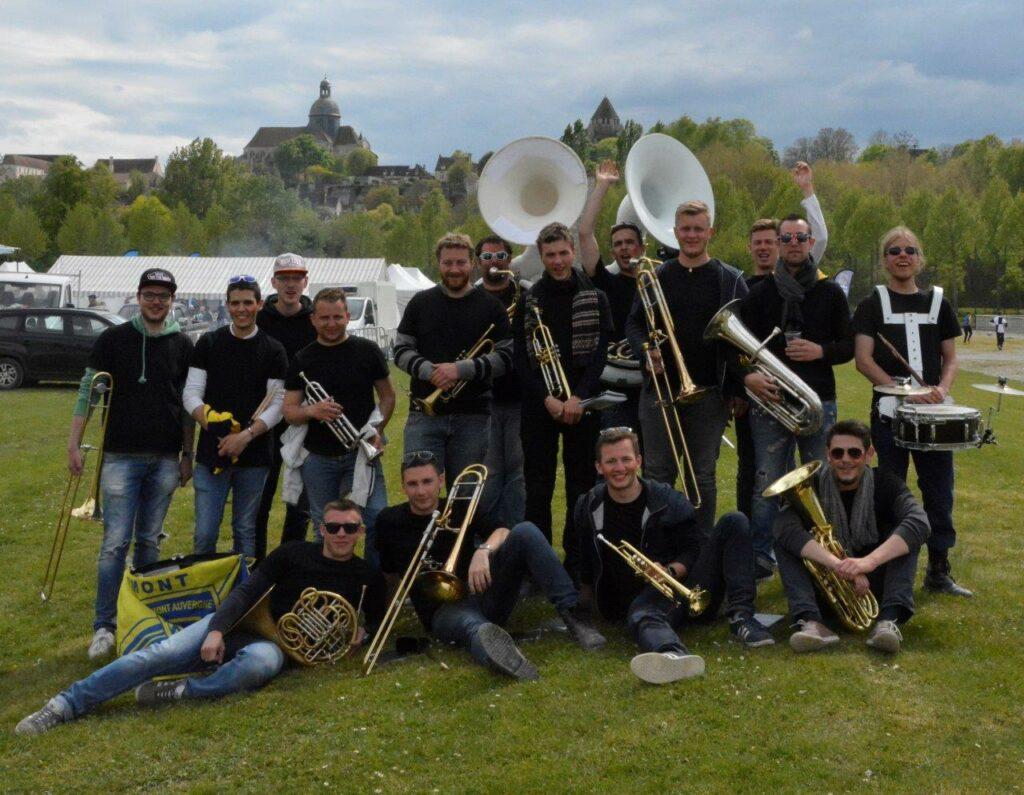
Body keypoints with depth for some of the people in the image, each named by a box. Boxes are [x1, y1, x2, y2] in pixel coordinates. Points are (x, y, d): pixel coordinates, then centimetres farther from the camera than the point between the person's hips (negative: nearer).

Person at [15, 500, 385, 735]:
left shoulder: (367, 577, 7)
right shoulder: (293, 554, 6)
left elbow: (377, 617, 18)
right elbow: (246, 591, 0)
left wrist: (362, 631, -7)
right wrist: (217, 630, -16)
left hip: (277, 644, -1)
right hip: (240, 624, 1)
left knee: (263, 660, -40)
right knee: (161, 653, -19)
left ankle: (179, 692, -28)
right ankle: (66, 705, -15)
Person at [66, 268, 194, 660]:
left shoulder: (182, 345, 7)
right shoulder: (113, 339, 1)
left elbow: (187, 403, 10)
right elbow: (87, 392, 2)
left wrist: (187, 454, 8)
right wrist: (74, 444, -3)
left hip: (165, 459, 2)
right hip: (121, 456, -2)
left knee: (149, 542, 10)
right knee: (115, 543, -6)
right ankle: (104, 626, -1)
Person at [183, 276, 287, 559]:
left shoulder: (273, 351, 3)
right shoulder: (208, 344, 5)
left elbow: (277, 405, -2)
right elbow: (191, 394, 0)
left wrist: (246, 435, -17)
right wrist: (214, 426, -18)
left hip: (254, 456, 0)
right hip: (212, 453, 0)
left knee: (246, 532, 10)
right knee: (205, 534, -1)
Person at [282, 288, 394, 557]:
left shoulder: (368, 351, 1)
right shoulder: (302, 360, 4)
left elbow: (387, 395, 9)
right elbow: (289, 410, 4)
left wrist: (377, 429, -8)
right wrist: (312, 411, -18)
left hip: (361, 451, -1)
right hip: (318, 458, 2)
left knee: (379, 520, -10)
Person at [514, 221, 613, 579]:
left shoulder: (594, 297, 5)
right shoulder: (529, 301, 6)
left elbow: (602, 352, -1)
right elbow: (521, 358, 1)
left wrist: (579, 397, -13)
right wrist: (547, 398, -12)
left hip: (583, 405, 0)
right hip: (538, 406, 0)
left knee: (581, 487, 4)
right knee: (538, 489, 2)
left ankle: (576, 564, 12)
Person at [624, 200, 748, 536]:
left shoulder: (730, 280, 3)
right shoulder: (655, 277, 8)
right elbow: (633, 324, 11)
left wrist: (738, 389, -3)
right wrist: (647, 351, -10)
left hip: (710, 392, -1)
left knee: (703, 476, 6)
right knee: (657, 474, 4)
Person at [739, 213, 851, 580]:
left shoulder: (830, 293, 9)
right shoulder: (760, 293, 7)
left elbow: (848, 346, 9)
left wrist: (820, 351, -11)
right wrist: (748, 375, -15)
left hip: (820, 402, 1)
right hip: (769, 399, -1)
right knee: (766, 484, -1)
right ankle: (760, 557, 7)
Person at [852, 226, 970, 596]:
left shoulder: (937, 303, 11)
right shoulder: (873, 305, 2)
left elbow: (950, 359, 12)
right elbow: (863, 359, -7)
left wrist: (942, 388, -9)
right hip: (889, 413, -3)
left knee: (939, 492, 4)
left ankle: (939, 570, 15)